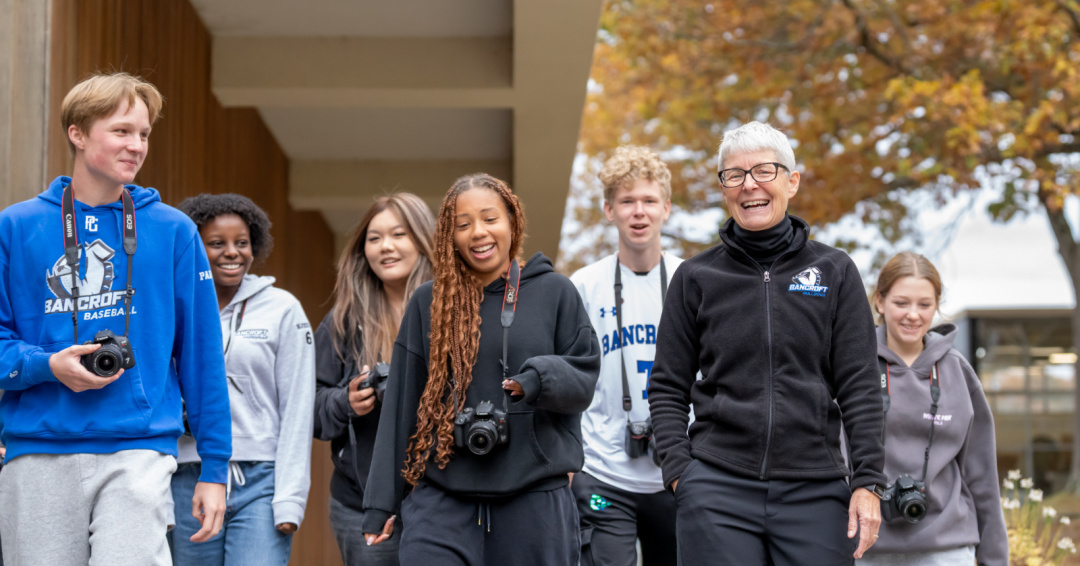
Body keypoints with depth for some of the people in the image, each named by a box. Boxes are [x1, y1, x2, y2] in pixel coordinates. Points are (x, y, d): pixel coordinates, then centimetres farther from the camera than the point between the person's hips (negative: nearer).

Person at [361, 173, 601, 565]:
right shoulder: (429, 302, 7)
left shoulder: (554, 292, 4)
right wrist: (381, 501, 6)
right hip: (442, 503, 1)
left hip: (535, 500, 0)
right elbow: (399, 406, 8)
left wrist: (541, 377, -19)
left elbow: (584, 376, 4)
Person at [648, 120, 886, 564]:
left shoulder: (834, 272, 8)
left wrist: (868, 481, -2)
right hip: (717, 488, 0)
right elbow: (668, 387, 9)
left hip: (815, 489, 0)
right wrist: (678, 470, -3)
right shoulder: (696, 278, 8)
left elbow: (859, 385, 5)